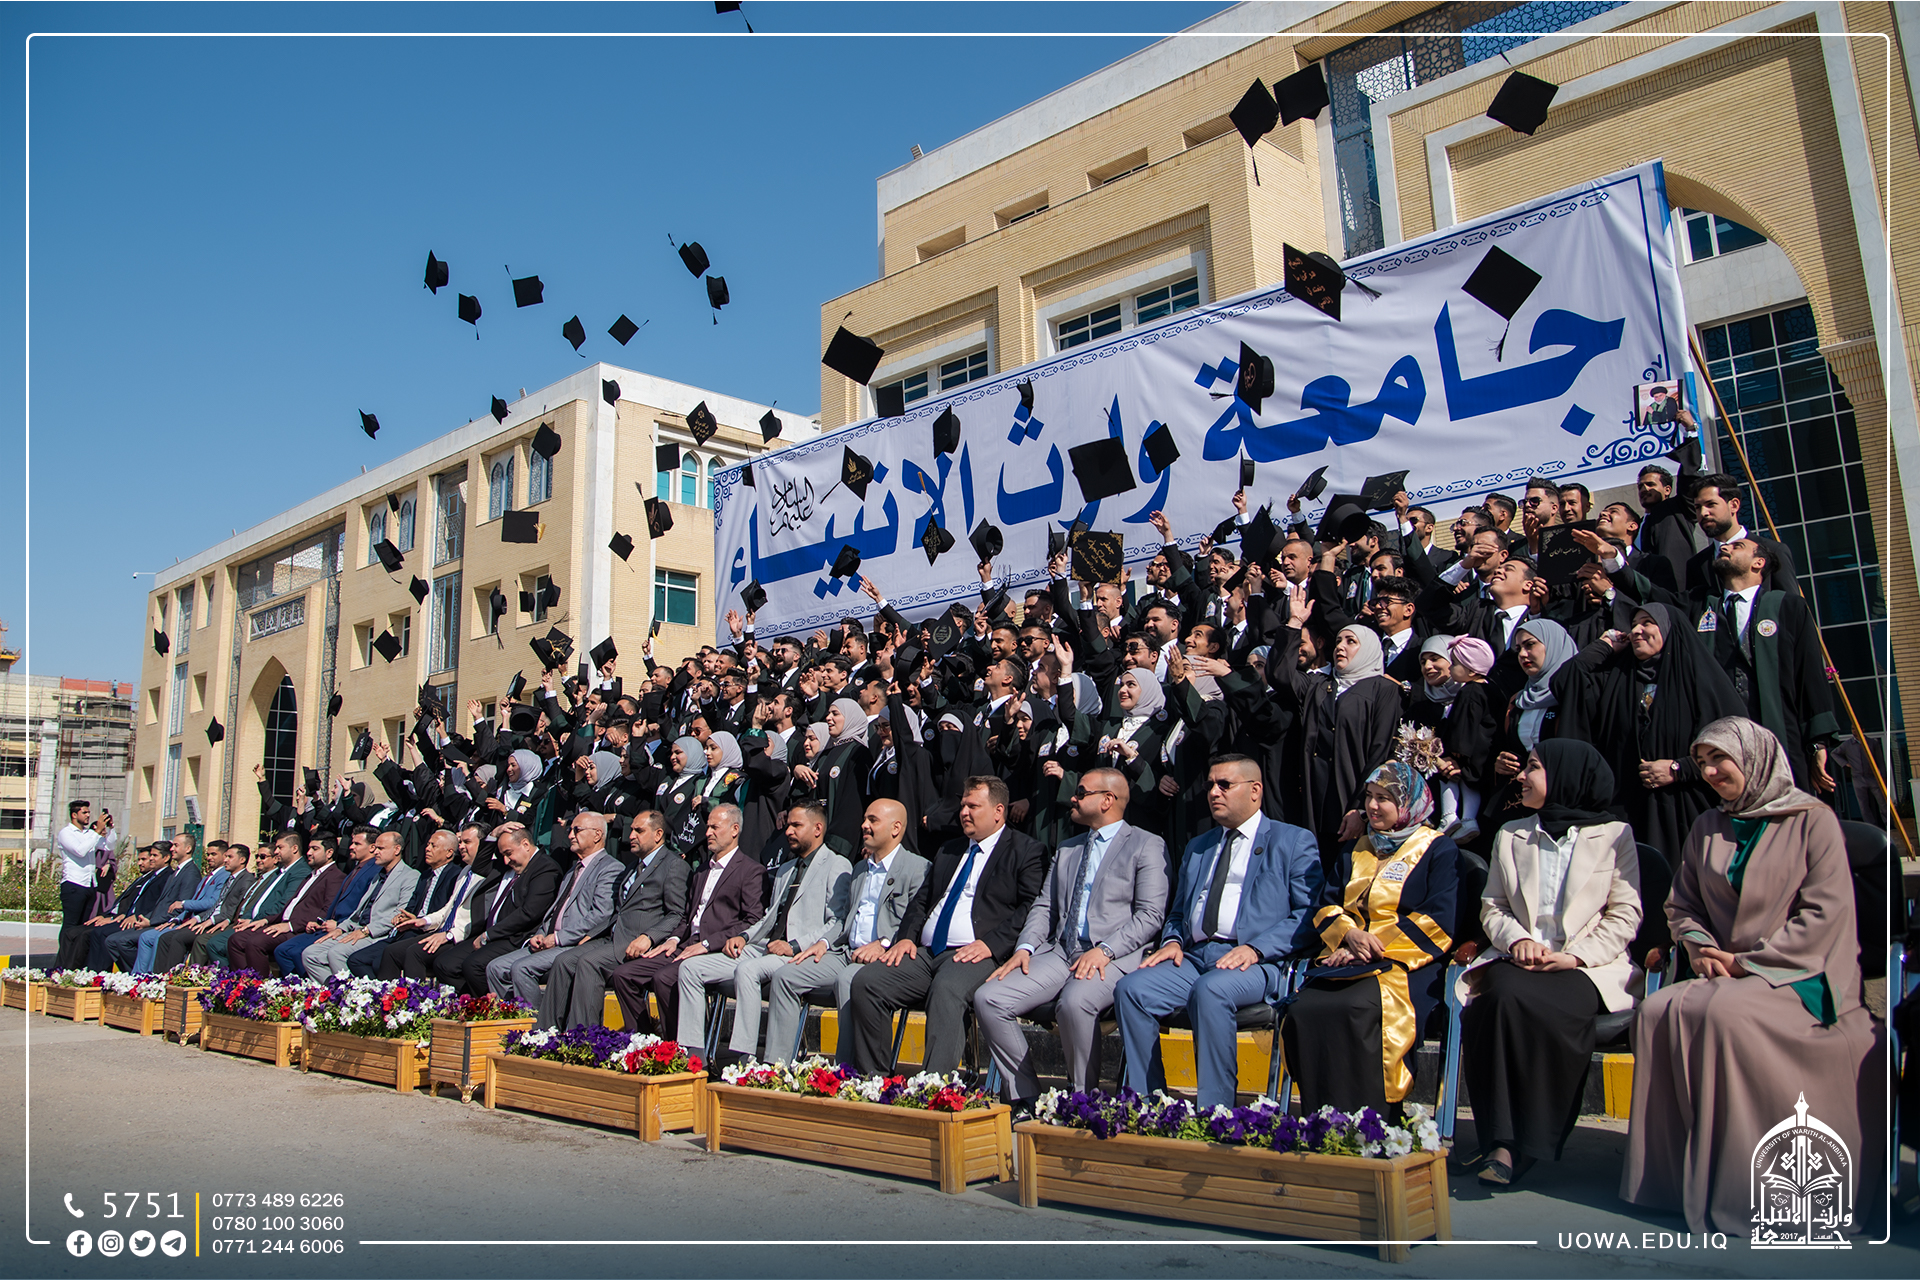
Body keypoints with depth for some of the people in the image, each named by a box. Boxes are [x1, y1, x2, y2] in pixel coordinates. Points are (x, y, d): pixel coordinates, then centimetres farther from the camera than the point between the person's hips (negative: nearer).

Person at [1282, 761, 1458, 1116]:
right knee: (1303, 1009, -27)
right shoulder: (1354, 850, 25)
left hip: (1404, 964, -5)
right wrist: (1349, 934, -5)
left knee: (1358, 1009, -36)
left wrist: (1374, 946, -11)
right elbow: (1327, 904, 18)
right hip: (1346, 960, 5)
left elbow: (1439, 920, -4)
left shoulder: (1439, 850, 8)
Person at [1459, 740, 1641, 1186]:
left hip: (1588, 966, -2)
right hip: (1519, 959, 3)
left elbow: (1626, 914, 3)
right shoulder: (1510, 836, 21)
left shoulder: (1614, 835, 11)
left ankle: (1532, 1141, -23)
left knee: (1539, 1007, -35)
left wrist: (1576, 955, -11)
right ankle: (1502, 1139, -28)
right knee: (1505, 996, -34)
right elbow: (1491, 907, 16)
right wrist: (1517, 939, -6)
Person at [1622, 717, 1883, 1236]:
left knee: (1725, 1011, -34)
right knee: (1659, 1010, -24)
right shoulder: (1707, 829, 16)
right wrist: (1702, 950, -2)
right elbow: (1681, 906, 18)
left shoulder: (1813, 820, -1)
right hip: (1727, 974, 5)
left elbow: (1825, 913, -10)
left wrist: (1748, 961, -13)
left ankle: (1738, 1191, -24)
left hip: (1799, 975, -5)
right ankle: (1677, 1172, -17)